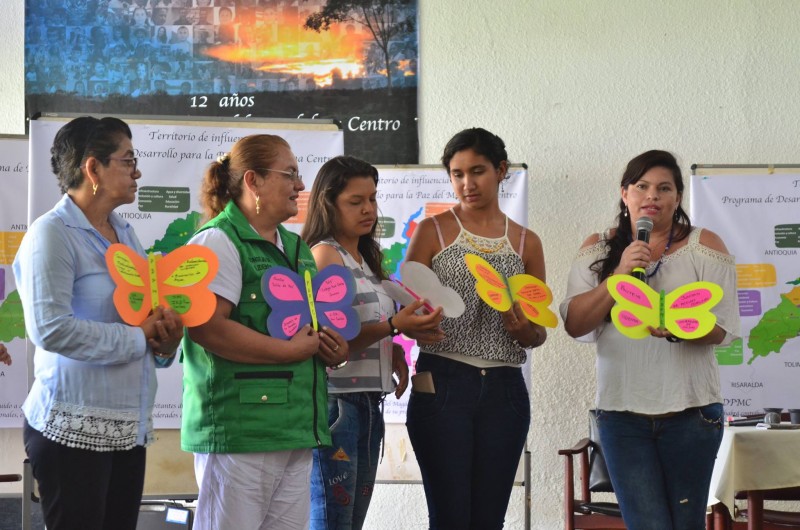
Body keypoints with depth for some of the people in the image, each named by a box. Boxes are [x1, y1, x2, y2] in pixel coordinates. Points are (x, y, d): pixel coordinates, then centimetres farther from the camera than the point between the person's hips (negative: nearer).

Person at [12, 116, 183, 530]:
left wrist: (164, 339, -1)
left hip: (130, 428, 8)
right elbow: (50, 328, -21)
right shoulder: (52, 234, -10)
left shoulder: (124, 233, 15)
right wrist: (139, 337, -15)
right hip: (75, 429, -8)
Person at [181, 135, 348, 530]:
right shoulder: (219, 241, -8)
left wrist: (333, 349, 7)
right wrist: (291, 350, -17)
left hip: (297, 429, 9)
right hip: (239, 430, -8)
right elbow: (206, 326, -21)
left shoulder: (297, 248, 21)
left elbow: (313, 325, 32)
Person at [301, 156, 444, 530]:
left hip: (368, 404, 9)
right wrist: (393, 327, -26)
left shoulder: (364, 258, 18)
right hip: (336, 401, -9)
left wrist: (394, 351, 3)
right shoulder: (325, 254, -8)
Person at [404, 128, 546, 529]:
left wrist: (524, 329, -7)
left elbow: (539, 334, 16)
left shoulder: (526, 242, 12)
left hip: (504, 389, 3)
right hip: (442, 385, -3)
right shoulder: (433, 231, 4)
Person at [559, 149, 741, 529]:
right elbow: (574, 324, -2)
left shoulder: (704, 245, 2)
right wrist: (618, 276, -15)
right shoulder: (598, 248, 8)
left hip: (691, 412, 0)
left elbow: (724, 326, -6)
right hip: (622, 413, 1)